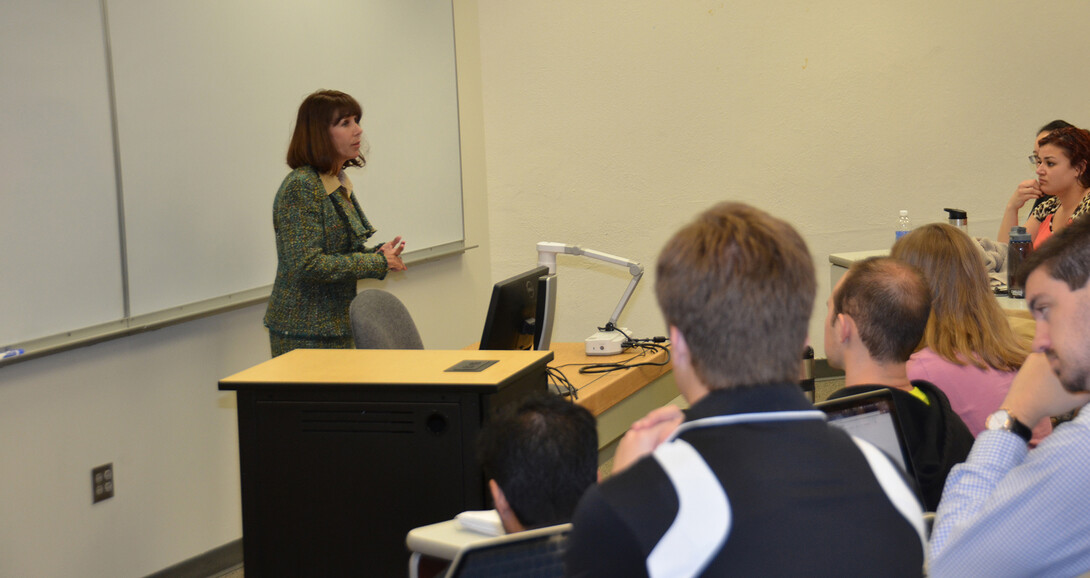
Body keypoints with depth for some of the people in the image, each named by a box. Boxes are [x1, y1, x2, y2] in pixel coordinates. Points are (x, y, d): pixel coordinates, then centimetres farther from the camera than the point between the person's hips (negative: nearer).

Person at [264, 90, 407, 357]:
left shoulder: (339, 183, 12)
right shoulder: (301, 187, -15)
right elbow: (307, 264, -23)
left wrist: (378, 254, 1)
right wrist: (377, 263, -16)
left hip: (336, 325, 9)